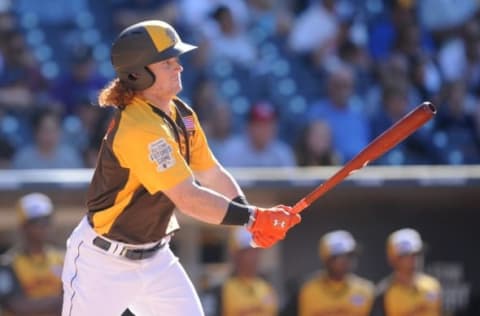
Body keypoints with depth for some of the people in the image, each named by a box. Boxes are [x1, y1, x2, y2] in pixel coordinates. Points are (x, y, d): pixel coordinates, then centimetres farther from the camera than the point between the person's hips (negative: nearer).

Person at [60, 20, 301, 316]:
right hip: (104, 262, -8)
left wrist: (255, 218, -9)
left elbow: (212, 175, 6)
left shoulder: (180, 114, 1)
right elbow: (188, 198, -32)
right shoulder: (138, 129, -28)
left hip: (156, 258, 8)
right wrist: (252, 217, -28)